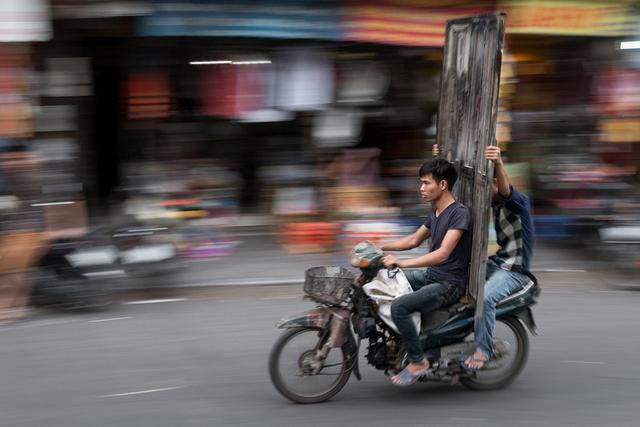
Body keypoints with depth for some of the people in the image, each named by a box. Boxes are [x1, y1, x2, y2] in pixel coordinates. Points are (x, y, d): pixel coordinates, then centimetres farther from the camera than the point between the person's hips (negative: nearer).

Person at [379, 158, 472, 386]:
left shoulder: (459, 213, -18)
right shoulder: (436, 213, 11)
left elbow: (442, 253, -28)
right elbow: (414, 240, 23)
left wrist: (402, 263, -33)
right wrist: (380, 247, 12)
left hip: (450, 284, -10)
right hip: (431, 275, 10)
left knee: (399, 307, -27)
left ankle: (418, 361, -15)